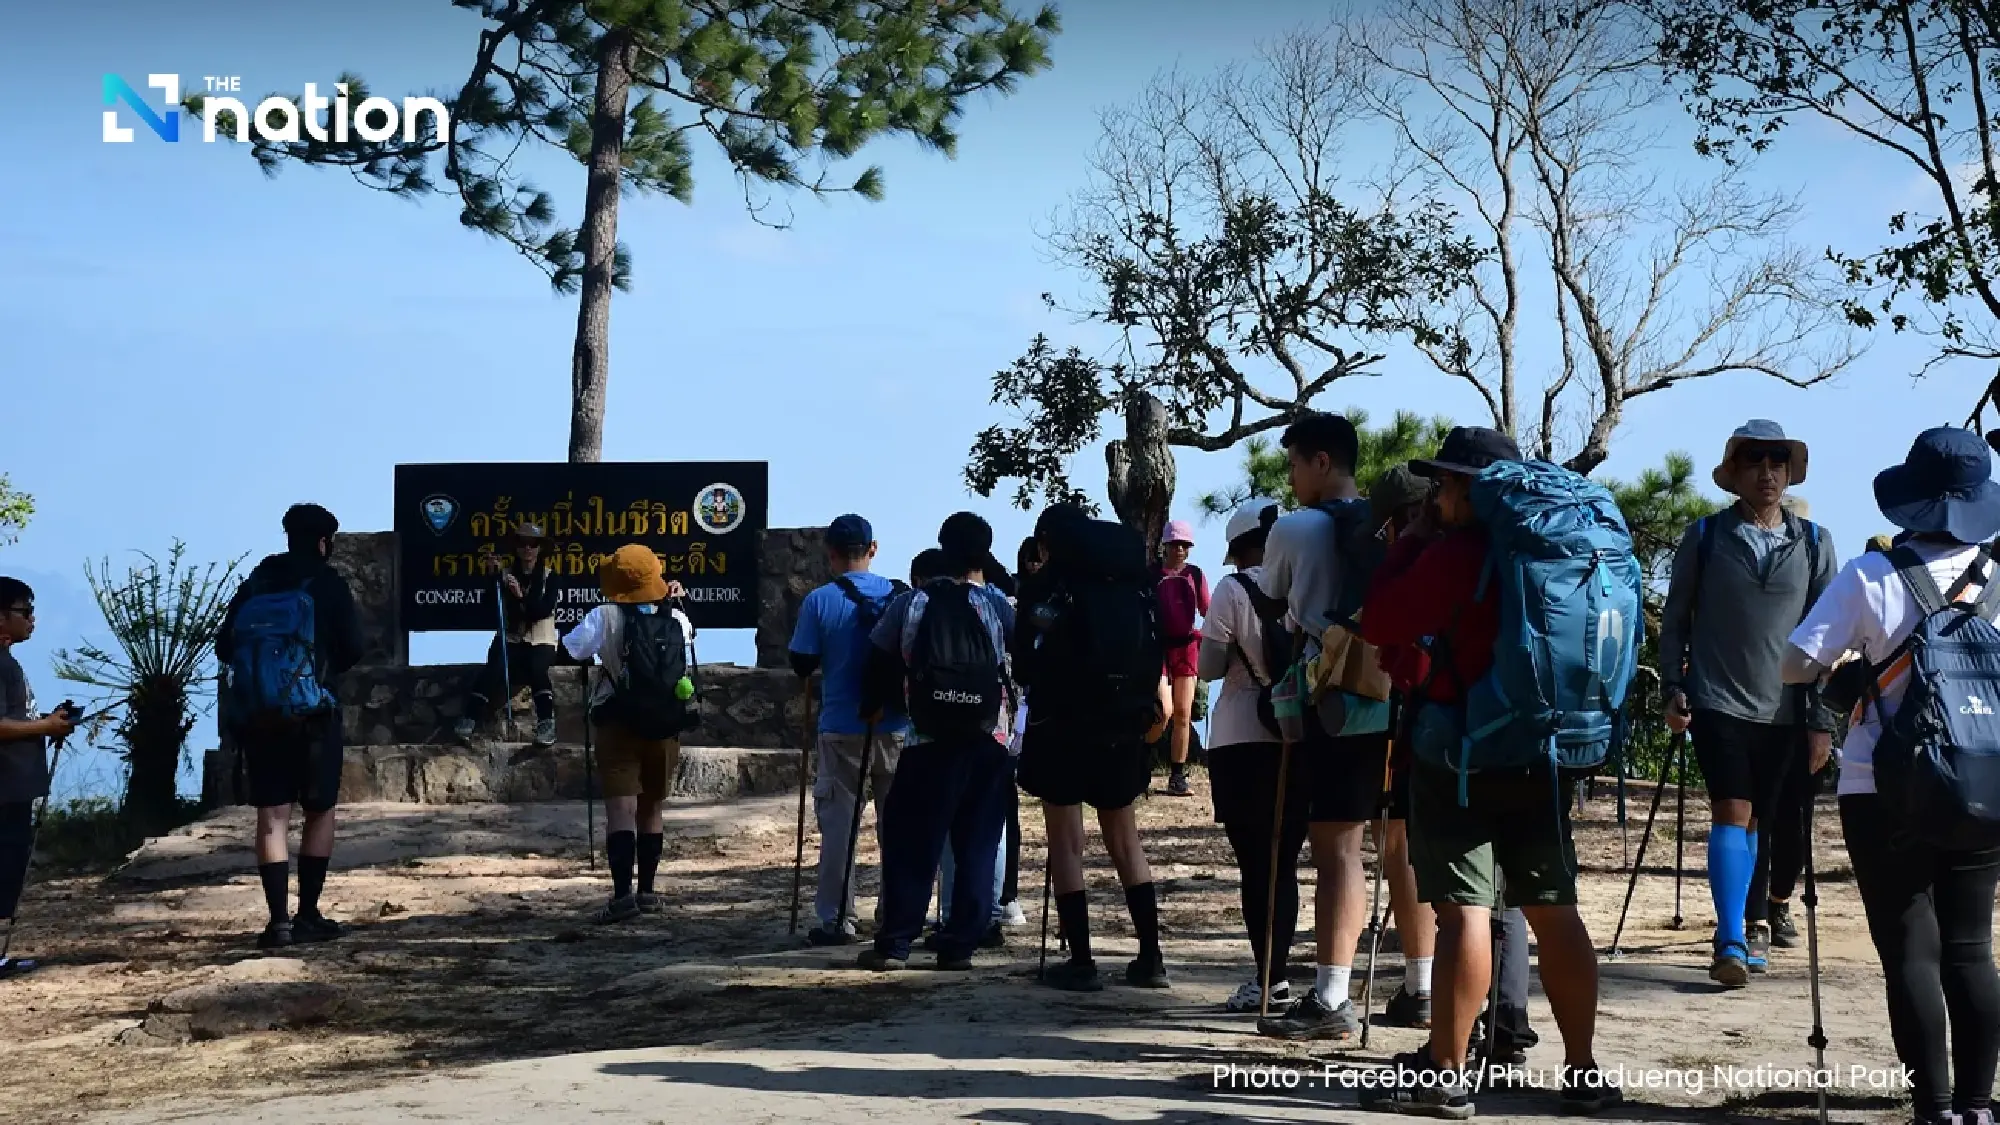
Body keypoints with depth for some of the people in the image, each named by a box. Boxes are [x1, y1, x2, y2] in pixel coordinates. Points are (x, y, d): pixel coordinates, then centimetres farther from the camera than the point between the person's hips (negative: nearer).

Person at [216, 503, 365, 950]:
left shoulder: (255, 583, 7)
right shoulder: (328, 582, -3)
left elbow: (224, 647, 7)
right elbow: (352, 648, -6)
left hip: (259, 714, 3)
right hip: (313, 712, -3)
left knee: (272, 816, 2)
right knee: (320, 811, 9)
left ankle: (278, 919, -5)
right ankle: (308, 916, 6)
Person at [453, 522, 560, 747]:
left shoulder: (548, 577, 2)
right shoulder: (507, 576, 8)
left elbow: (545, 610, -14)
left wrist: (522, 596, -27)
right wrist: (494, 578, -11)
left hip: (540, 641, -2)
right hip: (511, 638, 2)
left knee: (536, 668, -35)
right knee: (494, 669, -29)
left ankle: (546, 722, -36)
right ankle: (468, 719, -32)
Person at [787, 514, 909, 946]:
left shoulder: (819, 601, -7)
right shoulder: (901, 596, 0)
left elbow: (802, 664, -4)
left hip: (842, 730, -2)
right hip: (896, 728, 2)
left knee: (838, 824, 5)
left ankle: (836, 919, 3)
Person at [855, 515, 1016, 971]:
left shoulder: (909, 605, 3)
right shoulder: (998, 608, 0)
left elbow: (879, 663, 9)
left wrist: (874, 707, 22)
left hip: (929, 742, 0)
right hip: (988, 744, 0)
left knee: (910, 842, 6)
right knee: (976, 846, 7)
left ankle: (893, 945, 4)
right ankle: (959, 945, 5)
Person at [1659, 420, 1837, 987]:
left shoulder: (1814, 543, 7)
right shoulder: (1704, 537, 4)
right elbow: (1675, 618, 8)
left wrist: (1821, 719, 2)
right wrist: (1673, 689, -2)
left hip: (1786, 712, 2)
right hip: (1719, 705, -2)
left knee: (1777, 822, 7)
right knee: (1733, 813, -13)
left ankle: (1759, 916, 29)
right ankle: (1733, 943, -15)